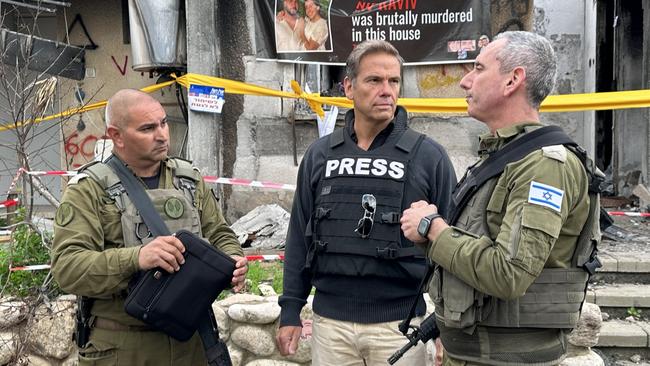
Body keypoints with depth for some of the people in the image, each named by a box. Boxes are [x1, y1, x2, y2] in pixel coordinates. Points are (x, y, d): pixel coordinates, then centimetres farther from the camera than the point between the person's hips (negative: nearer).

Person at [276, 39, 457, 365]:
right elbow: (300, 236, 7)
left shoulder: (428, 156, -5)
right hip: (329, 321, 3)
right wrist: (290, 311, 6)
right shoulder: (319, 154, 3)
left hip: (398, 323, -2)